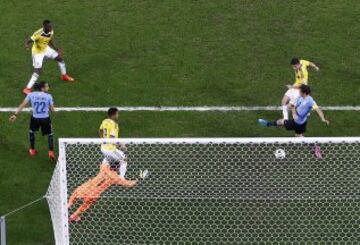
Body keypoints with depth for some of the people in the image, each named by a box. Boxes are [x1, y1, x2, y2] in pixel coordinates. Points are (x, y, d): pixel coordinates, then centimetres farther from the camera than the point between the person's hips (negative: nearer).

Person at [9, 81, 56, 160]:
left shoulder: (31, 95, -4)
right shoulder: (48, 96, -8)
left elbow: (22, 105, -5)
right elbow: (52, 109, -4)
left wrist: (15, 114, -3)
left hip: (35, 118, 2)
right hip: (45, 119, -2)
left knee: (31, 131, 31)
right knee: (50, 134, 19)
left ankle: (32, 150, 39)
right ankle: (51, 151, 5)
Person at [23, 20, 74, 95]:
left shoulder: (51, 31, -15)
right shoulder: (38, 34, -36)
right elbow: (28, 41, -34)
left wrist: (56, 49, 3)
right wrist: (27, 46, -57)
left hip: (46, 49, 7)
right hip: (38, 52, -7)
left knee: (59, 58, 14)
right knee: (37, 70, -18)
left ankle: (64, 76, 39)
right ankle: (27, 89, -11)